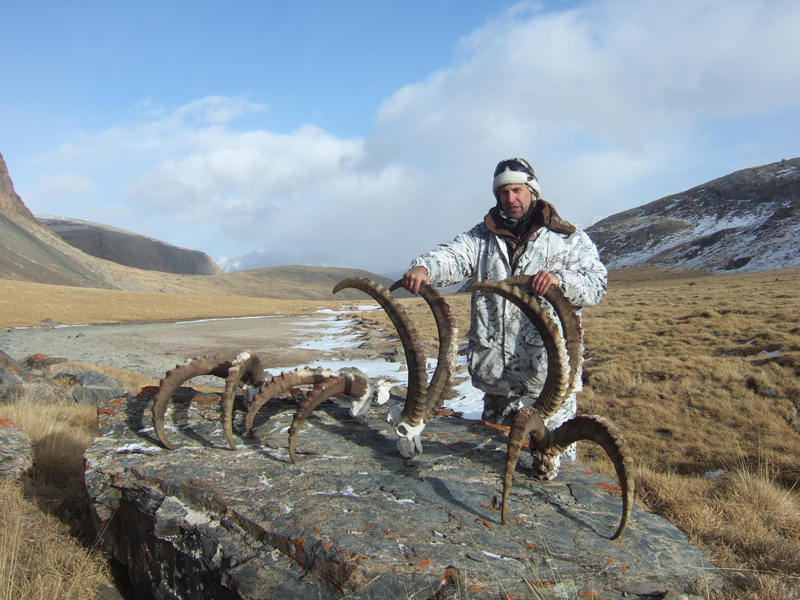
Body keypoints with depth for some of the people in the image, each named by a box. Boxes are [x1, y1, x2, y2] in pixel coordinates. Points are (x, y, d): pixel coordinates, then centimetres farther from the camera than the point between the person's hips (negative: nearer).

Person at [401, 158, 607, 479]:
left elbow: (596, 284, -7)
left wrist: (560, 280, -29)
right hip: (495, 370, 3)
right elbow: (453, 256, -8)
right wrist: (424, 266, -31)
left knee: (552, 448, 3)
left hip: (547, 371, -3)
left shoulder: (568, 239, 4)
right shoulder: (482, 236, 11)